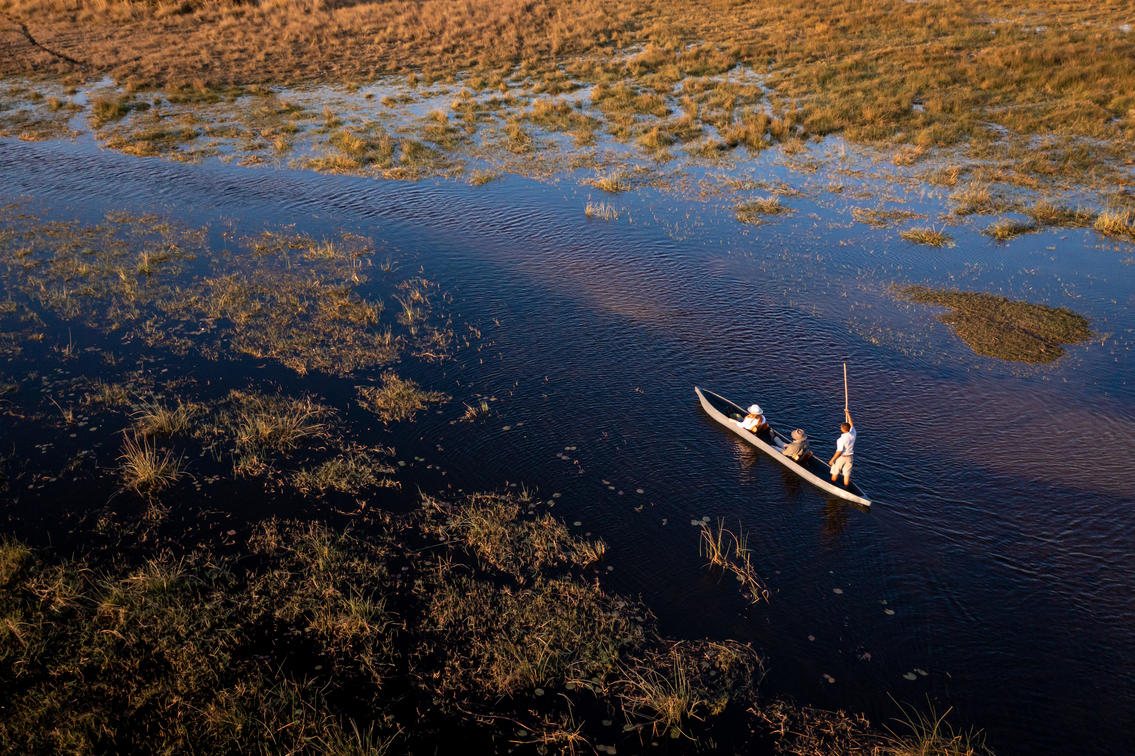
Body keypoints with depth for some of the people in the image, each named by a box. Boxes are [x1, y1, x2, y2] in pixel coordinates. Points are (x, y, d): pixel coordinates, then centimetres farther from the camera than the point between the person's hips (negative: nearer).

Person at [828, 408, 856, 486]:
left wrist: (832, 460, -14)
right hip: (849, 457, 5)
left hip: (840, 457, -5)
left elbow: (839, 451, -24)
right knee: (847, 474, 13)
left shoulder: (841, 440, -28)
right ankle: (845, 488, 23)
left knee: (835, 473, 15)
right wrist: (848, 414, 18)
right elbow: (851, 425, 8)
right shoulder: (853, 434, -10)